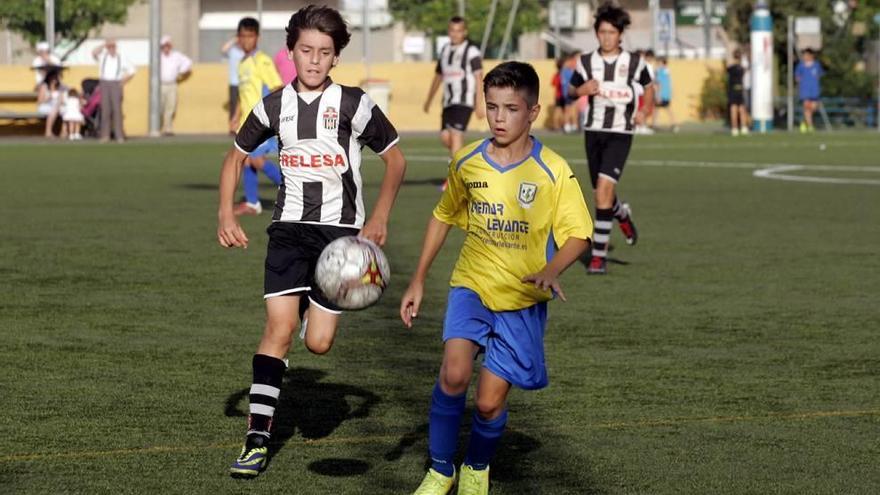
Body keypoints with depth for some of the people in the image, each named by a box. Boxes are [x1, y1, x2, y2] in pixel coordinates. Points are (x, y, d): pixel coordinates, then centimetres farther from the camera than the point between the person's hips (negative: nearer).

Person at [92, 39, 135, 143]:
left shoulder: (121, 58, 11)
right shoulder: (102, 56, 10)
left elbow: (131, 71, 15)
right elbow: (94, 52, -10)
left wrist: (124, 81, 5)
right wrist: (103, 45, -4)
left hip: (116, 84, 0)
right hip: (104, 83, 1)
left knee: (117, 109, -7)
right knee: (105, 110, -3)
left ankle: (119, 135, -8)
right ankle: (105, 135, -2)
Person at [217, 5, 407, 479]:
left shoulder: (354, 104, -5)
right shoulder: (275, 105, 2)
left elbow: (395, 159, 5)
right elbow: (236, 156, 16)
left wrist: (379, 217, -4)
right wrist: (226, 214, 4)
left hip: (340, 230, -1)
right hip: (290, 226, 1)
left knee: (318, 343, -6)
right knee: (279, 326, -15)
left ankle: (316, 312, 34)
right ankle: (257, 438, -14)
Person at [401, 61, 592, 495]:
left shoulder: (553, 171, -12)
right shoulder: (466, 163, -2)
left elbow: (578, 235, -9)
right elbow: (442, 217, 14)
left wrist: (550, 271, -29)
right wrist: (418, 281, 13)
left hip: (522, 301, -1)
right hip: (471, 287, 2)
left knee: (489, 402, -1)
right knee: (454, 374, -23)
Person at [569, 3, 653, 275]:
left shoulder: (634, 63, -2)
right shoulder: (586, 62, 2)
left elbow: (648, 87, 15)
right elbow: (571, 89, 15)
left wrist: (644, 111, -3)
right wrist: (581, 90, -8)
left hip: (620, 133, -3)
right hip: (593, 130, 3)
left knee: (604, 188, -18)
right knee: (600, 193, 13)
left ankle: (599, 255, -14)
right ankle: (622, 214, 51)